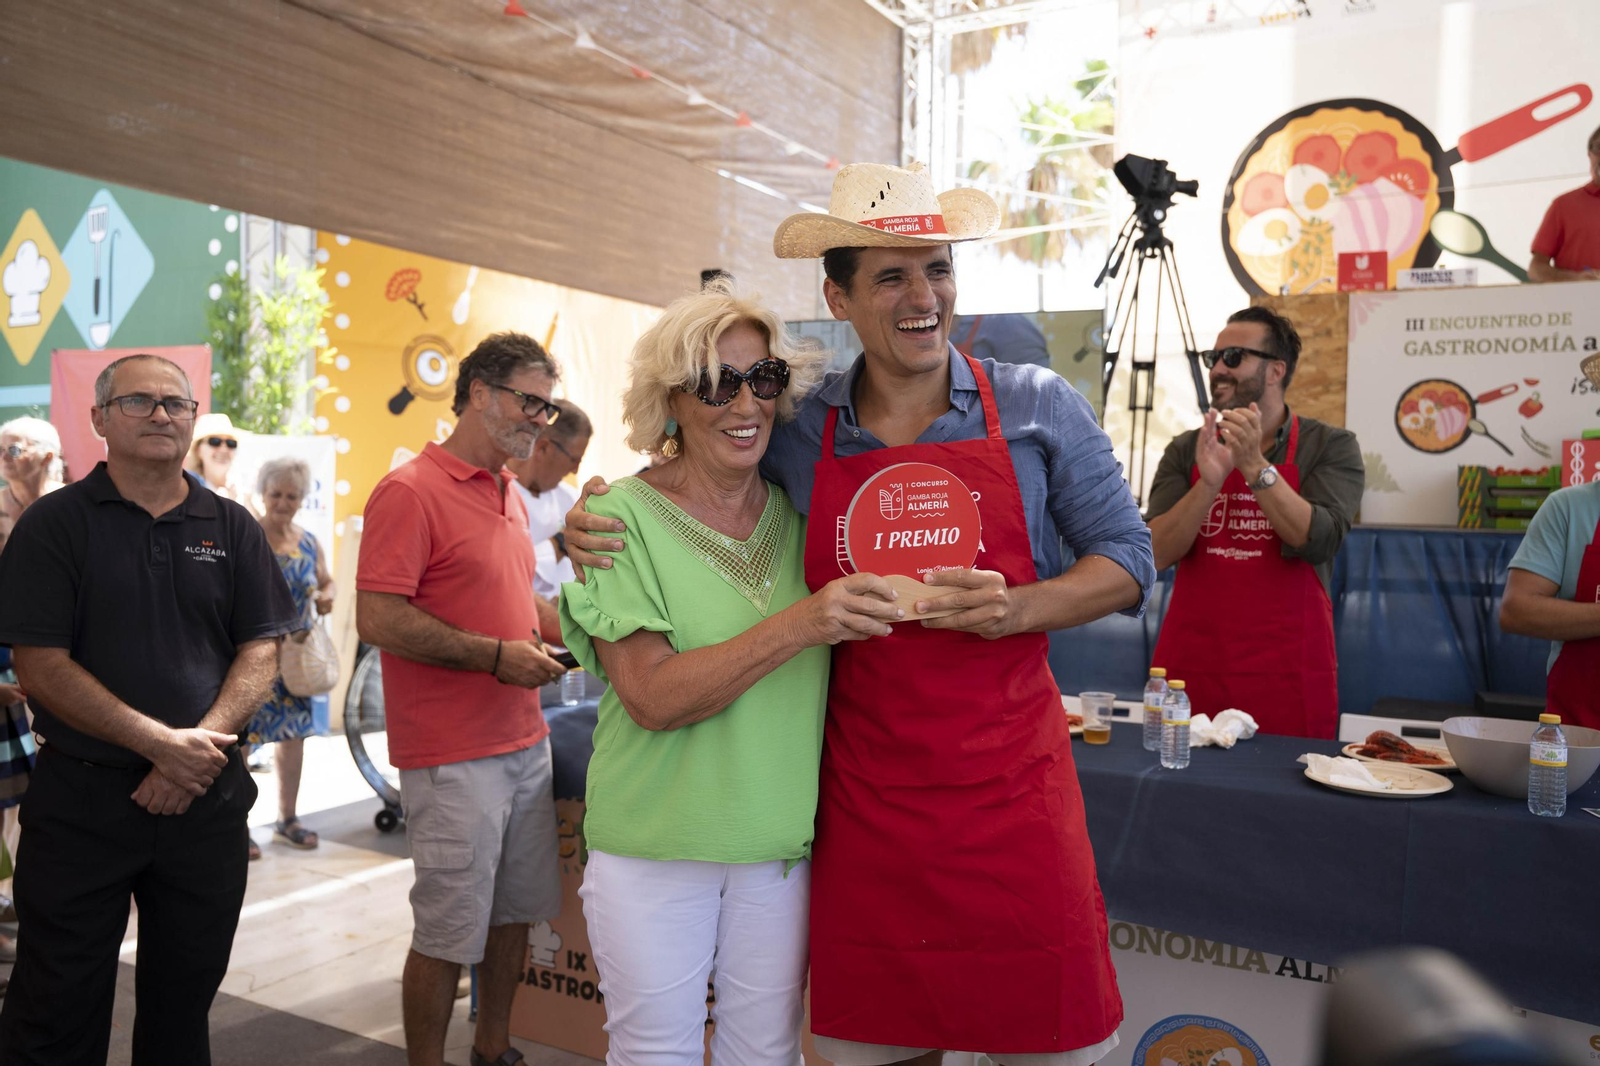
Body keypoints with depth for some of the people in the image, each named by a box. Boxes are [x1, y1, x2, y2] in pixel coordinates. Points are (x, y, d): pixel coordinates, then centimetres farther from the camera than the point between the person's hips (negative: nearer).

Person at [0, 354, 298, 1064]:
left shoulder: (232, 527, 7)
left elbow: (261, 651, 2)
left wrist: (203, 741, -14)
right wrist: (159, 743, -16)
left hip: (208, 796, 3)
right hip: (81, 796, -2)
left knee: (185, 1003, 15)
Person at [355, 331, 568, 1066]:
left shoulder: (511, 495, 14)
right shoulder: (410, 491, -12)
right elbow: (379, 619, -19)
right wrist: (495, 655, -19)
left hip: (525, 742, 8)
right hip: (454, 756, -8)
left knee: (515, 914, 17)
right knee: (450, 934, 3)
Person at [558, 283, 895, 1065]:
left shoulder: (799, 512, 2)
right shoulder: (622, 516, -11)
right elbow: (652, 698, -20)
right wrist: (798, 625, -28)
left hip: (781, 847, 4)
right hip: (651, 850, -3)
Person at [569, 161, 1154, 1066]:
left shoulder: (1036, 406, -1)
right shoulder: (794, 435, 2)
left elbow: (1127, 560, 2)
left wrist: (1016, 609, -16)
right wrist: (600, 529, -4)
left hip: (1011, 786, -1)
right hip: (863, 804, 1)